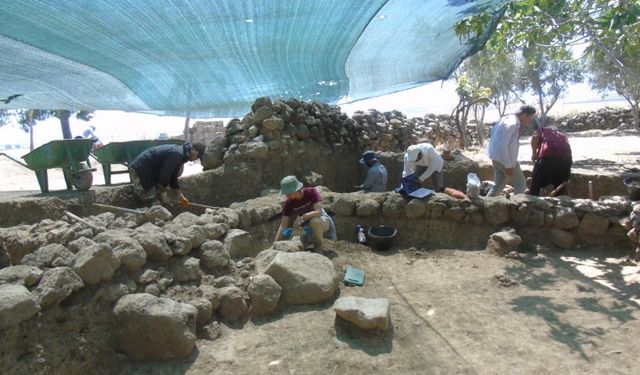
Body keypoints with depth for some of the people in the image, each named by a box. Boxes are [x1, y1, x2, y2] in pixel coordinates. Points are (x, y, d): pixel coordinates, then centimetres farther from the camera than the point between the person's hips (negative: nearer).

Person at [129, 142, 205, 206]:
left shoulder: (178, 151, 11)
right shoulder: (177, 154, -21)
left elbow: (173, 177, 17)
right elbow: (164, 175, -22)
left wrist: (181, 197, 18)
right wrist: (163, 195, -8)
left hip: (145, 170, 10)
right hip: (140, 171, -10)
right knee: (154, 204, -7)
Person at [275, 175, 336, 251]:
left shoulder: (311, 192, -24)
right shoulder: (289, 203, -16)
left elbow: (318, 212, -33)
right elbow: (283, 225, -15)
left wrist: (300, 218, -37)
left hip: (323, 220, -4)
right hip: (307, 226, 4)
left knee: (314, 221, -38)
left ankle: (319, 245, -12)